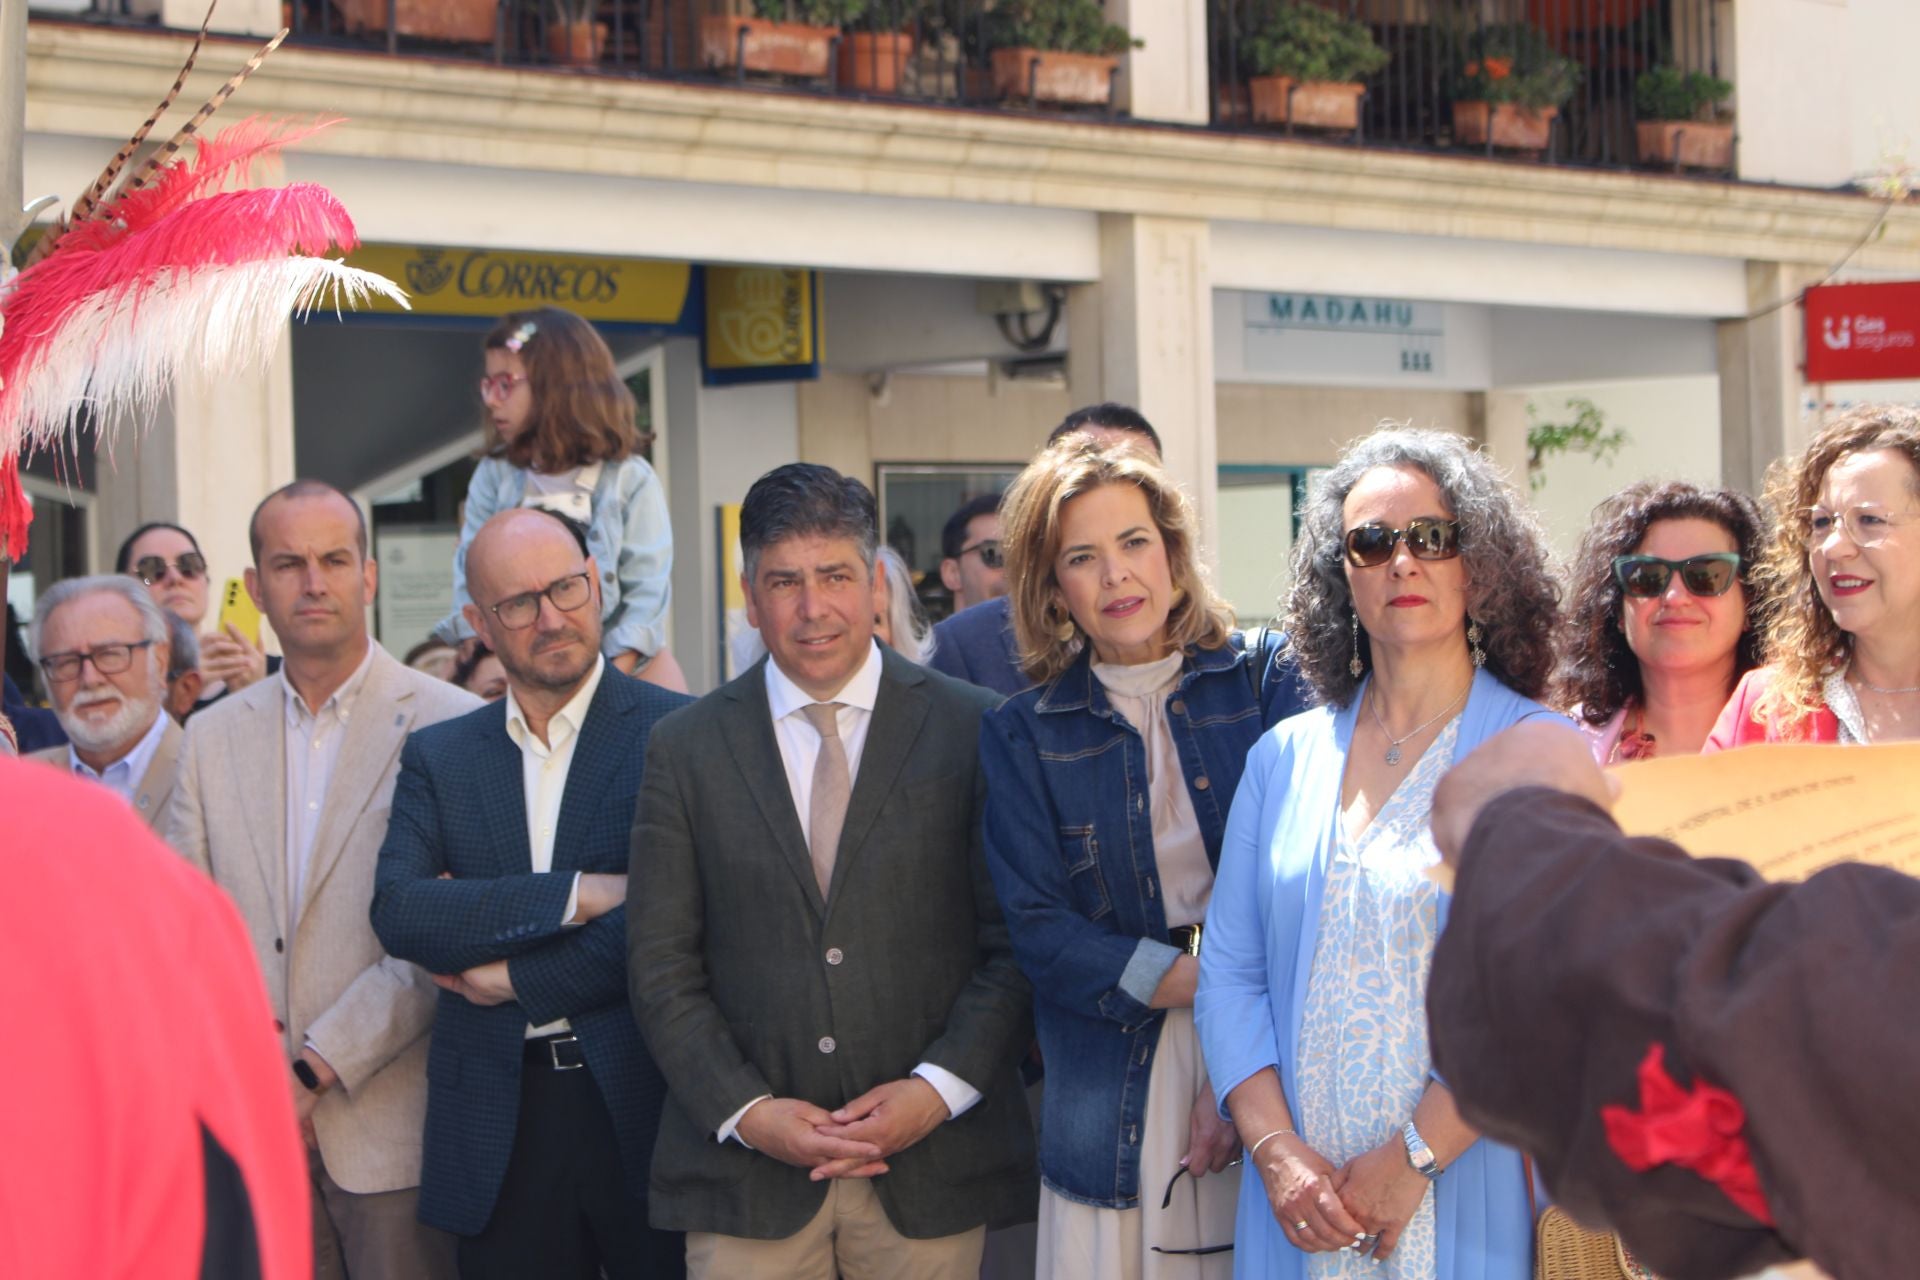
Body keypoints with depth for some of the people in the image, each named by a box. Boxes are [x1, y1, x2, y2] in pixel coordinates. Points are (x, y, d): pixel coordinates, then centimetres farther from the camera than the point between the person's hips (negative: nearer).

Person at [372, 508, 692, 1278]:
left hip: (643, 1101, -3)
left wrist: (512, 978, -6)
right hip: (498, 1127, 3)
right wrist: (580, 893, -16)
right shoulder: (439, 757, 9)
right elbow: (398, 912, -6)